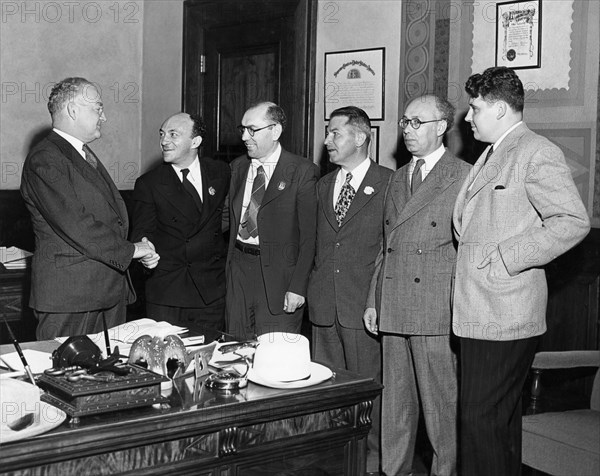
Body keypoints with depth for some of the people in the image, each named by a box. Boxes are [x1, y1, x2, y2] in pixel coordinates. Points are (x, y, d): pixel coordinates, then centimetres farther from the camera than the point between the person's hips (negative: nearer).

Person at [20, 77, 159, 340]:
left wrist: (139, 245, 3)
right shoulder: (44, 161, -13)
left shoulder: (86, 155, 20)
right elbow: (74, 225, -21)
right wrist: (129, 250, -14)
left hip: (110, 289, 9)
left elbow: (113, 212, 20)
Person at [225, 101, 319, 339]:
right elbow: (232, 220, 14)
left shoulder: (302, 171, -7)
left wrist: (298, 287, -14)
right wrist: (229, 267, 4)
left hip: (278, 273, -5)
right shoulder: (238, 166, 12)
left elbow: (309, 235, -9)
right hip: (238, 267, 5)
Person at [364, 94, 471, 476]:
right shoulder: (398, 179, 17)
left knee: (441, 404, 2)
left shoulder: (465, 178, -5)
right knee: (395, 403, 14)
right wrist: (374, 300, 14)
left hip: (436, 313, -6)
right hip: (392, 311, 6)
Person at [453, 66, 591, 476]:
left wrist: (507, 258, -18)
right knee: (501, 419, 17)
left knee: (481, 420, -8)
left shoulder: (537, 153, -10)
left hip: (503, 316, -10)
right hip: (480, 314, 10)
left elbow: (574, 222, -19)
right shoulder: (490, 157, 20)